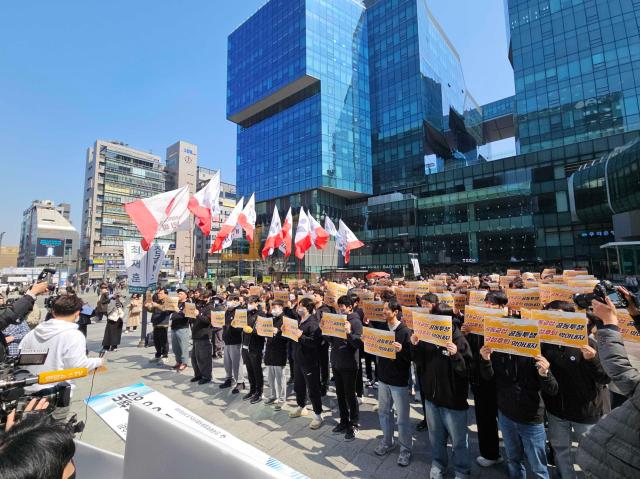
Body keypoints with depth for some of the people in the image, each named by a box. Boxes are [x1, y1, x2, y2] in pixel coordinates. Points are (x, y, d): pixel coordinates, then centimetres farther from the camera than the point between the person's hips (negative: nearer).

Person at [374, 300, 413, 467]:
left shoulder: (405, 331, -16)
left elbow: (411, 357, -17)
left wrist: (401, 350, -34)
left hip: (399, 380, -6)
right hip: (383, 377, 6)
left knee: (402, 417, 8)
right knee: (384, 412, 18)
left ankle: (405, 450, 27)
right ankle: (387, 442, 37)